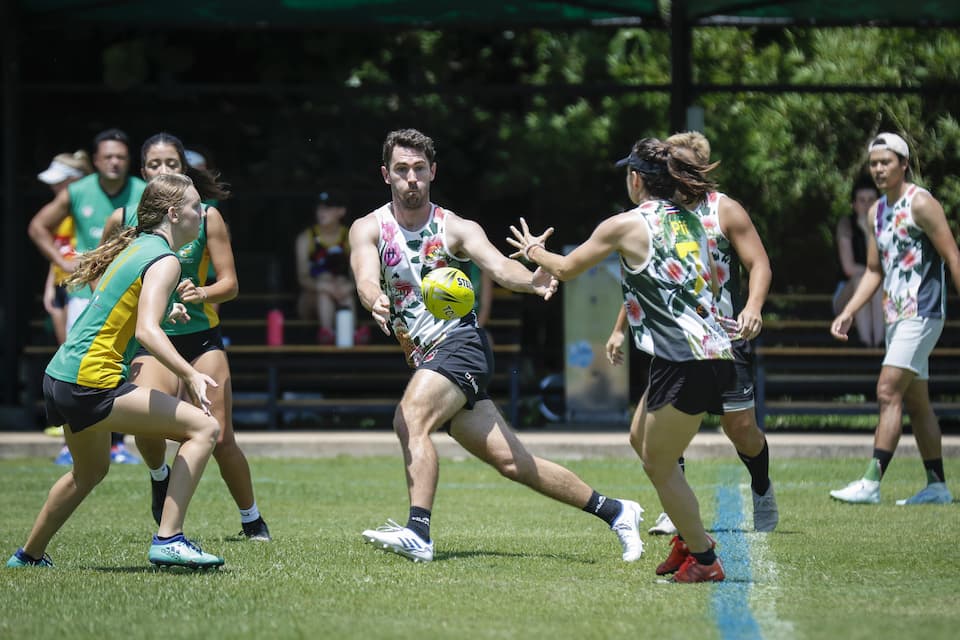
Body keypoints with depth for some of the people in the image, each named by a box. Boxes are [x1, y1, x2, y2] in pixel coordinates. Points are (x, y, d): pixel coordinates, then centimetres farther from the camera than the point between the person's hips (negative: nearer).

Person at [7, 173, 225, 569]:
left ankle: (30, 555, 45)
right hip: (92, 384, -10)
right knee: (203, 428, -12)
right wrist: (190, 376, -37)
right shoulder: (164, 261, -12)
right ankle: (168, 540, -18)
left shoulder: (136, 248, 15)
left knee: (91, 471, 33)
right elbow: (146, 331, -25)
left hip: (60, 375, 10)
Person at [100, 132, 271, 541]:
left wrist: (201, 293, -25)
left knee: (220, 438, -4)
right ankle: (159, 476, 10)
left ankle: (252, 521, 17)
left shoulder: (206, 217, -4)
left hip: (201, 336, 0)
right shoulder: (123, 219, -2)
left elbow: (230, 284, -5)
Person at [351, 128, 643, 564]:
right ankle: (614, 512, 14)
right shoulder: (369, 229, 6)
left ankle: (418, 533, -38)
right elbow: (366, 280, -13)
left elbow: (498, 266, -16)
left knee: (410, 420, -29)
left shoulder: (455, 228, 0)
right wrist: (375, 301, -38)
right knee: (511, 461, 4)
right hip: (425, 359, 4)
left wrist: (531, 282, -39)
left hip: (460, 343, -4)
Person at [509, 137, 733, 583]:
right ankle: (690, 535, 27)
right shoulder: (689, 220, 13)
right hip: (713, 351, 9)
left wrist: (533, 250, 25)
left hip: (685, 362, -9)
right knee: (641, 437, 23)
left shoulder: (627, 225, -7)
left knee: (658, 464, 2)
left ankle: (703, 558, 7)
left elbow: (566, 269, 5)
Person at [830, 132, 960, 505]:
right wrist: (848, 313, 11)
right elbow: (874, 271, 21)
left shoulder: (920, 204, -10)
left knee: (889, 393, -16)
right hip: (896, 316, 9)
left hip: (922, 315, -9)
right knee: (915, 402, 10)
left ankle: (871, 483, -20)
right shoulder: (876, 212, 15)